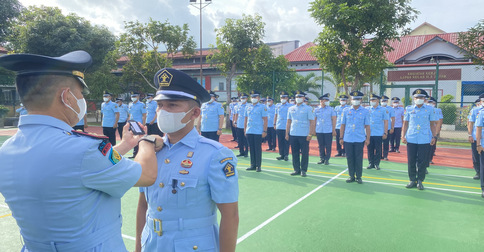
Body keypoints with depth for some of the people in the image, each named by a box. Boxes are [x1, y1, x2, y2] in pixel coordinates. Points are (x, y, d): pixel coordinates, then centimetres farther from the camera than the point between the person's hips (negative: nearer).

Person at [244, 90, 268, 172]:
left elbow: (265, 120, -6)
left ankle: (258, 166, 10)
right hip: (249, 132, 5)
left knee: (258, 149, 0)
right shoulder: (247, 107, 12)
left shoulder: (262, 107, -3)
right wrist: (245, 130, 12)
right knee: (251, 149, 10)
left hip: (258, 132, -5)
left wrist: (265, 131, -11)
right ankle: (252, 165, 19)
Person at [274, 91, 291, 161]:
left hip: (286, 127, -4)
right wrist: (275, 124, 13)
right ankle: (281, 155, 16)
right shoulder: (277, 105, 12)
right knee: (280, 141, 7)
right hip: (279, 127, 4)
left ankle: (286, 155, 7)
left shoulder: (290, 106, 1)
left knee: (286, 142, -1)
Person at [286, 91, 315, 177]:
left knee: (304, 153, 1)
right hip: (293, 134, 4)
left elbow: (312, 122, -4)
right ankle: (296, 170, 18)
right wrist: (287, 133, 8)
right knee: (295, 153, 8)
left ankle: (303, 170, 12)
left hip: (304, 135, -4)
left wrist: (310, 134, -11)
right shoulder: (291, 109, 11)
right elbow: (289, 122, 14)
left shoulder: (308, 108, -1)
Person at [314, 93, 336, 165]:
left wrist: (333, 130, -4)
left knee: (328, 146, 1)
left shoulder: (331, 109, 1)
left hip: (328, 131, -2)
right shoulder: (316, 110, 6)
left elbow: (334, 119, 1)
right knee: (321, 146, 8)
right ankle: (322, 158, 20)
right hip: (319, 131, 2)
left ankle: (327, 159, 13)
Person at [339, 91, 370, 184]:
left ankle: (358, 177, 17)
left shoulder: (365, 111, 2)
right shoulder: (346, 111, 6)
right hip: (347, 139, 2)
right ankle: (351, 176, 19)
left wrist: (367, 138, -3)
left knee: (358, 159, 3)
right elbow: (343, 125, 8)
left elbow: (367, 126, 2)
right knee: (349, 158, 7)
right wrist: (341, 138, 6)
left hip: (360, 140, -2)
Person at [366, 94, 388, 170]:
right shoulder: (367, 109, 8)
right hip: (368, 133, 2)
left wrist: (385, 133, -3)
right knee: (370, 149, 6)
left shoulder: (383, 110, 3)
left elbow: (386, 122, 2)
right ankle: (371, 163, 16)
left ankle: (377, 163, 13)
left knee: (378, 150, 3)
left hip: (378, 134, -2)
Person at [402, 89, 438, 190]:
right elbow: (405, 123, 10)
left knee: (422, 161, 2)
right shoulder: (409, 109, 8)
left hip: (425, 140, -1)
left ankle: (420, 181, 14)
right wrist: (403, 136, 2)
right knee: (411, 161, 4)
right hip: (411, 139, 1)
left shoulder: (430, 109, 6)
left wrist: (434, 137, 1)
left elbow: (432, 124, 8)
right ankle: (412, 180, 16)